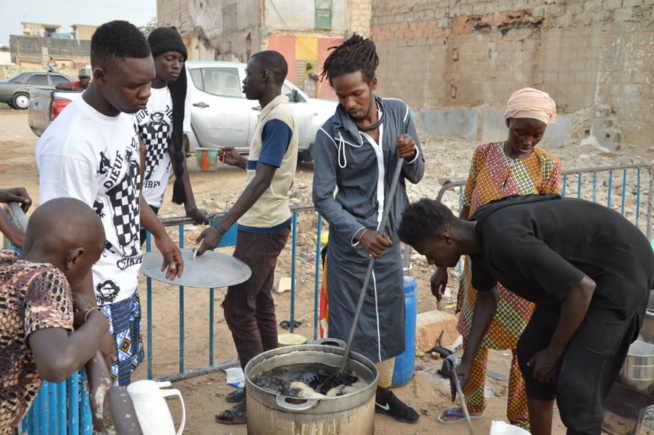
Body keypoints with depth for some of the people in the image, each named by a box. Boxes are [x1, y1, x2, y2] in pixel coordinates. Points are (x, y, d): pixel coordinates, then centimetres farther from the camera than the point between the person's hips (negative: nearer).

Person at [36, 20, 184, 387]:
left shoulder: (124, 114, -1)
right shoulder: (69, 143, -28)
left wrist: (160, 233, 18)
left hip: (125, 285, 8)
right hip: (95, 298, -8)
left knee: (124, 383, 24)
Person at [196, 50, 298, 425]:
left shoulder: (278, 118, -20)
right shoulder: (273, 114, 10)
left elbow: (262, 180, -27)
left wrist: (221, 228, -30)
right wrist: (240, 161, 9)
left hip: (262, 228, -10)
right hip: (265, 225, 10)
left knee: (238, 308, -4)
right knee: (260, 303, 15)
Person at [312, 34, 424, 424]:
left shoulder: (399, 114, -3)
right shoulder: (331, 133, -14)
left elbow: (416, 176, 3)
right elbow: (323, 197, -12)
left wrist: (411, 154, -19)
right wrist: (359, 232, -25)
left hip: (391, 239, 5)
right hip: (350, 245, -4)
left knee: (389, 319, 16)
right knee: (349, 325, 4)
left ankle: (383, 392, 36)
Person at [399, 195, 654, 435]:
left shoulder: (504, 239, -33)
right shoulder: (478, 235, -3)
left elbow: (582, 288, -28)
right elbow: (487, 297, 15)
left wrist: (553, 352, -15)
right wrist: (467, 361, 14)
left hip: (621, 267, -9)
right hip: (575, 269, 9)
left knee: (575, 383, -14)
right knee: (530, 353, 11)